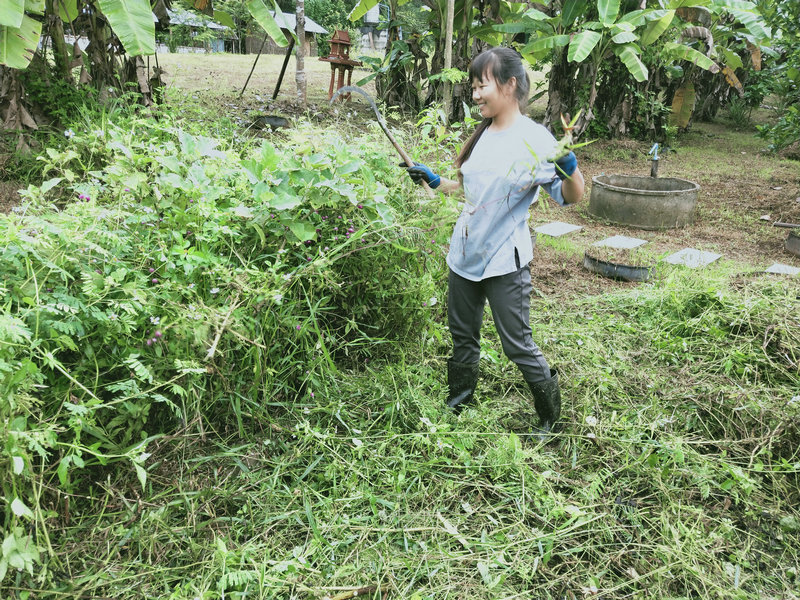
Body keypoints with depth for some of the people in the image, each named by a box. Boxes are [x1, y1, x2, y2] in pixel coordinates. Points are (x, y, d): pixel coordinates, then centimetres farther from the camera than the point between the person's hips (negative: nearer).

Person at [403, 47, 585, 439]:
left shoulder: (534, 139, -14)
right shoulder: (483, 134, 8)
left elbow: (571, 196, -16)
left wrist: (570, 166, -34)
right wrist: (434, 181, 12)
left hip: (504, 262, -7)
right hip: (465, 254, 7)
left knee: (518, 346, 2)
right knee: (462, 335, 19)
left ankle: (551, 418, 24)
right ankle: (458, 401, 40)